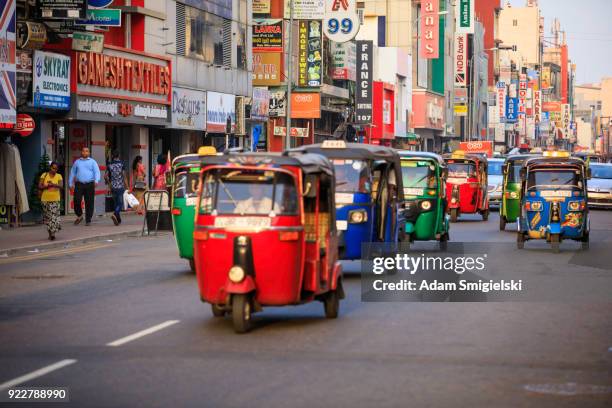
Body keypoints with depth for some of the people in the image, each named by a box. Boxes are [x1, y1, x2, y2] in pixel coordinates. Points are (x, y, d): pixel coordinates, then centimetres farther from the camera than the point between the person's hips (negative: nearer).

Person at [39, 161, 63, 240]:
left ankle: (53, 233, -8)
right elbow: (39, 186, -1)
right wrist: (47, 186, -16)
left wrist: (53, 184, -26)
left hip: (55, 199, -1)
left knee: (54, 215, -10)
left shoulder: (59, 176, 3)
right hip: (45, 199, 1)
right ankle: (50, 233, 17)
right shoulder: (44, 175, 4)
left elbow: (61, 186, -11)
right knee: (47, 216, 5)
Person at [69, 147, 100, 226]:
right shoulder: (77, 162, 17)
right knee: (77, 201, -10)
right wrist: (71, 183, 13)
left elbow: (97, 172, -2)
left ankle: (88, 220, 4)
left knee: (89, 203, -2)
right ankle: (79, 216, 11)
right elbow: (72, 172, 21)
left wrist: (96, 180, -20)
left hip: (89, 184, -1)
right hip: (79, 184, 1)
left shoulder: (92, 162, 10)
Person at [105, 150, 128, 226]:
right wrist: (126, 185, -4)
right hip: (120, 186, -4)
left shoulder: (110, 165, 3)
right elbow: (124, 175, -9)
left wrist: (109, 183, 15)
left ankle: (118, 219, 17)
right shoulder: (121, 164, -6)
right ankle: (115, 214, -28)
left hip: (113, 187, 4)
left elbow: (106, 176, -1)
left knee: (116, 203, 14)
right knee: (120, 203, -2)